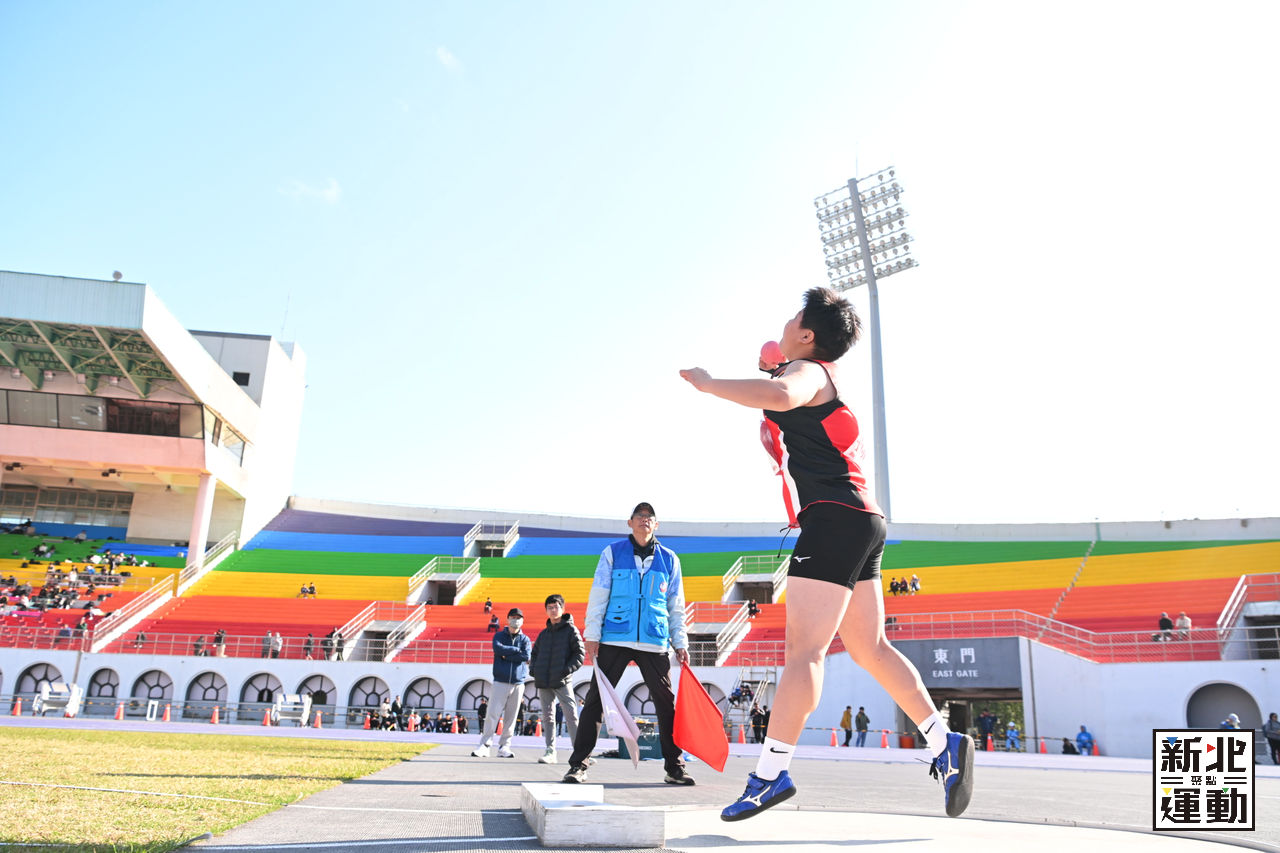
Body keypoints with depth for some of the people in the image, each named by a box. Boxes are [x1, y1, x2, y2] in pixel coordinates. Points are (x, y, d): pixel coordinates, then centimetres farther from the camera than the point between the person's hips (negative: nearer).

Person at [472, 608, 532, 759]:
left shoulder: (525, 639, 11)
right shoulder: (499, 636, 9)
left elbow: (527, 656, -8)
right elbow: (497, 648, -13)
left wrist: (506, 655, -8)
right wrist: (516, 650, -7)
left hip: (518, 683, 1)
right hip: (500, 682, -1)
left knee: (511, 717, 1)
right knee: (493, 714, -9)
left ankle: (504, 746, 7)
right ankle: (484, 745, -8)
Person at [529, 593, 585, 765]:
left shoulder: (571, 630, 2)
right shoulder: (543, 633, 17)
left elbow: (580, 653, -3)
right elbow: (535, 653, 26)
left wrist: (567, 670, -13)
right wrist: (533, 668, 7)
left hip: (562, 681, -5)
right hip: (543, 682, 5)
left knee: (571, 715, -8)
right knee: (548, 716, 6)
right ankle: (550, 751, 10)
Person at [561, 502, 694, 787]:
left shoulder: (669, 559, 12)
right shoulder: (613, 553, 6)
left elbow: (676, 606, 15)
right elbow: (598, 596, 4)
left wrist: (680, 643, 8)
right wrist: (592, 635, -3)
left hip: (655, 644, 2)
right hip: (614, 640, -1)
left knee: (667, 704, 3)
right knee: (596, 700, -3)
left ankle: (674, 768, 14)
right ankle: (578, 765, 3)